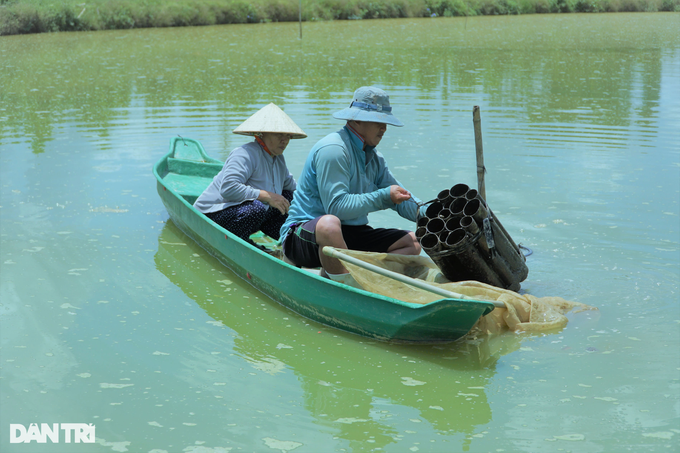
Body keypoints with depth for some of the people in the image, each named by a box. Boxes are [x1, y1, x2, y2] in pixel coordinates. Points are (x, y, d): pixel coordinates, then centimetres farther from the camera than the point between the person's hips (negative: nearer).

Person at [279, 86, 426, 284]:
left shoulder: (374, 158, 15)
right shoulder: (333, 149, -16)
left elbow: (401, 198, 14)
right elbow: (337, 206, -25)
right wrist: (384, 196, -21)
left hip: (349, 234, 10)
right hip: (304, 234, -10)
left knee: (412, 242, -1)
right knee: (330, 223, -43)